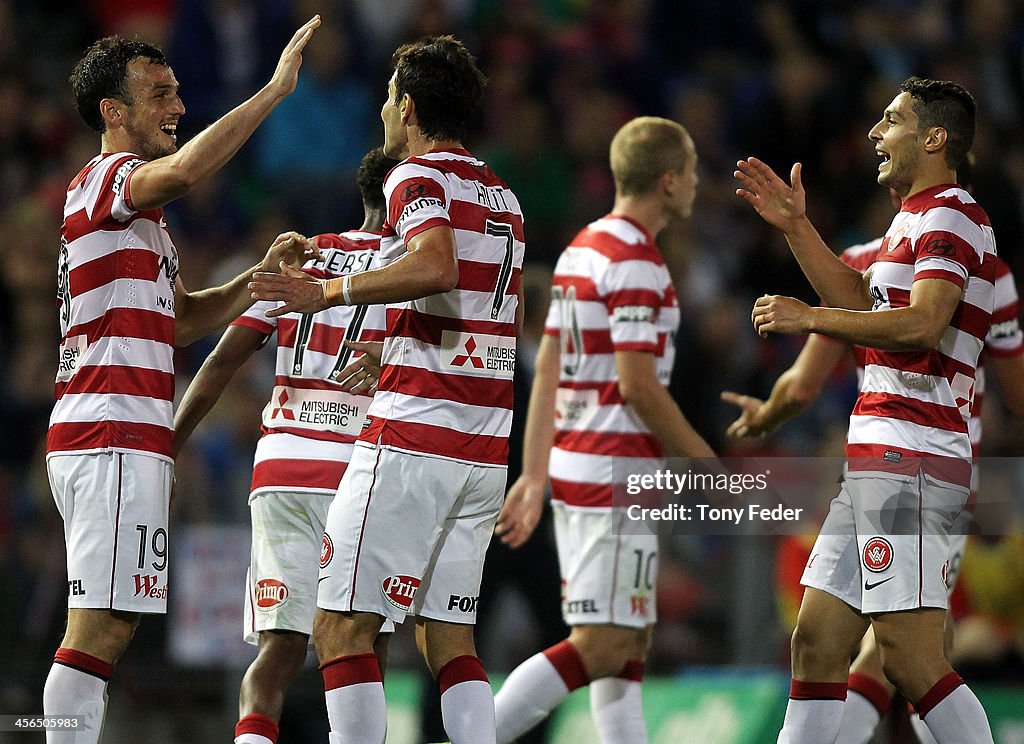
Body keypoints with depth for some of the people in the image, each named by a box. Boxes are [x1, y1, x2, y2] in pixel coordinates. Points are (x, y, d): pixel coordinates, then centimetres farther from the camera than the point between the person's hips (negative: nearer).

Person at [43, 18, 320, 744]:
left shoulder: (136, 209, 24)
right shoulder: (105, 179, -7)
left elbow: (183, 317, 26)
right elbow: (185, 169, -30)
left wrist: (261, 277, 11)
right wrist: (275, 90, -28)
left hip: (107, 437, 10)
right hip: (116, 437, -10)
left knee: (104, 627, 8)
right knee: (102, 625, -14)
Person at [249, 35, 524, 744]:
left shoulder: (419, 178, -6)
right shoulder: (503, 196, 19)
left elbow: (436, 266, -27)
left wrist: (329, 291, -20)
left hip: (412, 439, -8)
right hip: (486, 448, 8)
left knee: (342, 626, -6)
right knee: (448, 636, 10)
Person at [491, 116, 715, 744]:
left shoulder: (582, 249, 14)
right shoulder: (636, 263, -14)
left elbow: (547, 372, 14)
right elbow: (638, 386, -18)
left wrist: (535, 476, 15)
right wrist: (712, 468, -11)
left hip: (573, 462, 10)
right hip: (616, 475, -10)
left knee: (629, 644, 12)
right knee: (602, 648, -10)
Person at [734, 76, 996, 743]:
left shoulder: (948, 216, -9)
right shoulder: (920, 218, 23)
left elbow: (922, 325, -23)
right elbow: (862, 303, 29)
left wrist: (810, 318, -15)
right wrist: (796, 226, 23)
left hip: (907, 462, -11)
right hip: (880, 459, 11)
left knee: (912, 662, -14)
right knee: (817, 644, 10)